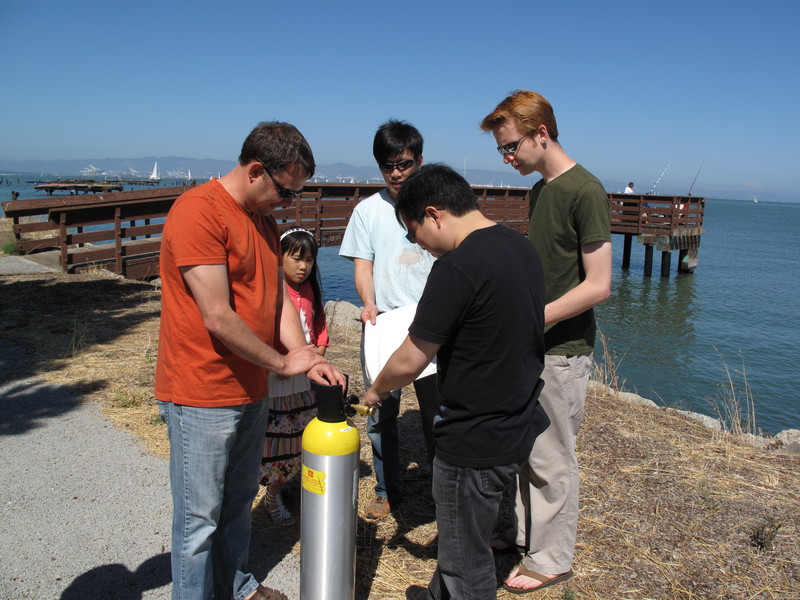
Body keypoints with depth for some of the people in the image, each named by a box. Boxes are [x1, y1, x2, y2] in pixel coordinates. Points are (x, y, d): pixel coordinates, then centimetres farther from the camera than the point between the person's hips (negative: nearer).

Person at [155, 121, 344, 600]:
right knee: (200, 519, 6)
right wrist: (282, 363, -12)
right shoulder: (199, 211, -19)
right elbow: (218, 318, -23)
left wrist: (307, 358, -6)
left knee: (238, 502, 23)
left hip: (250, 390, 9)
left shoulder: (265, 220, 10)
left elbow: (279, 295, 9)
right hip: (202, 398, -9)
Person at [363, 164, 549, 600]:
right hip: (519, 427, 9)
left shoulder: (457, 268, -25)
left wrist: (376, 390, 1)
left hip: (477, 442, -9)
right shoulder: (522, 248, 3)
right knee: (458, 533, 29)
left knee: (467, 564, 12)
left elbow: (409, 362, -19)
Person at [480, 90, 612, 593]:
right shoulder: (539, 190, 9)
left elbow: (598, 285, -20)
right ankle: (519, 529, 38)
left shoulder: (585, 191, -18)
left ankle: (552, 559, 24)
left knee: (551, 458, 5)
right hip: (530, 345, 8)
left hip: (563, 350, -8)